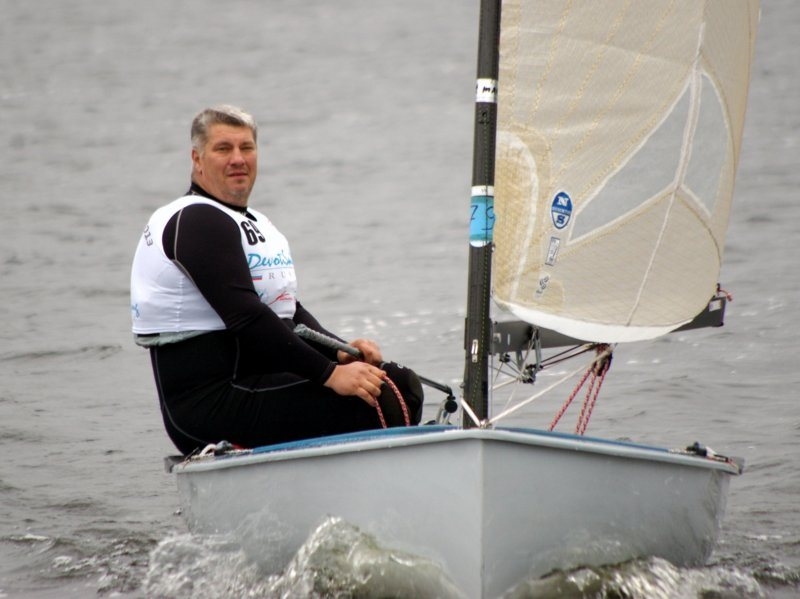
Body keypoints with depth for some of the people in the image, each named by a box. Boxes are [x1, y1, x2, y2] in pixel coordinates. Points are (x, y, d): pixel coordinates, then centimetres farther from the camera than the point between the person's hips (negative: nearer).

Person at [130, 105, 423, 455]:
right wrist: (330, 374, -23)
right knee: (377, 400, -21)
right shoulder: (197, 222, -11)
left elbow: (288, 310, 22)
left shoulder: (251, 222, 22)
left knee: (402, 384, 4)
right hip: (212, 400, -10)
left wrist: (341, 352, 3)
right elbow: (246, 318, -21)